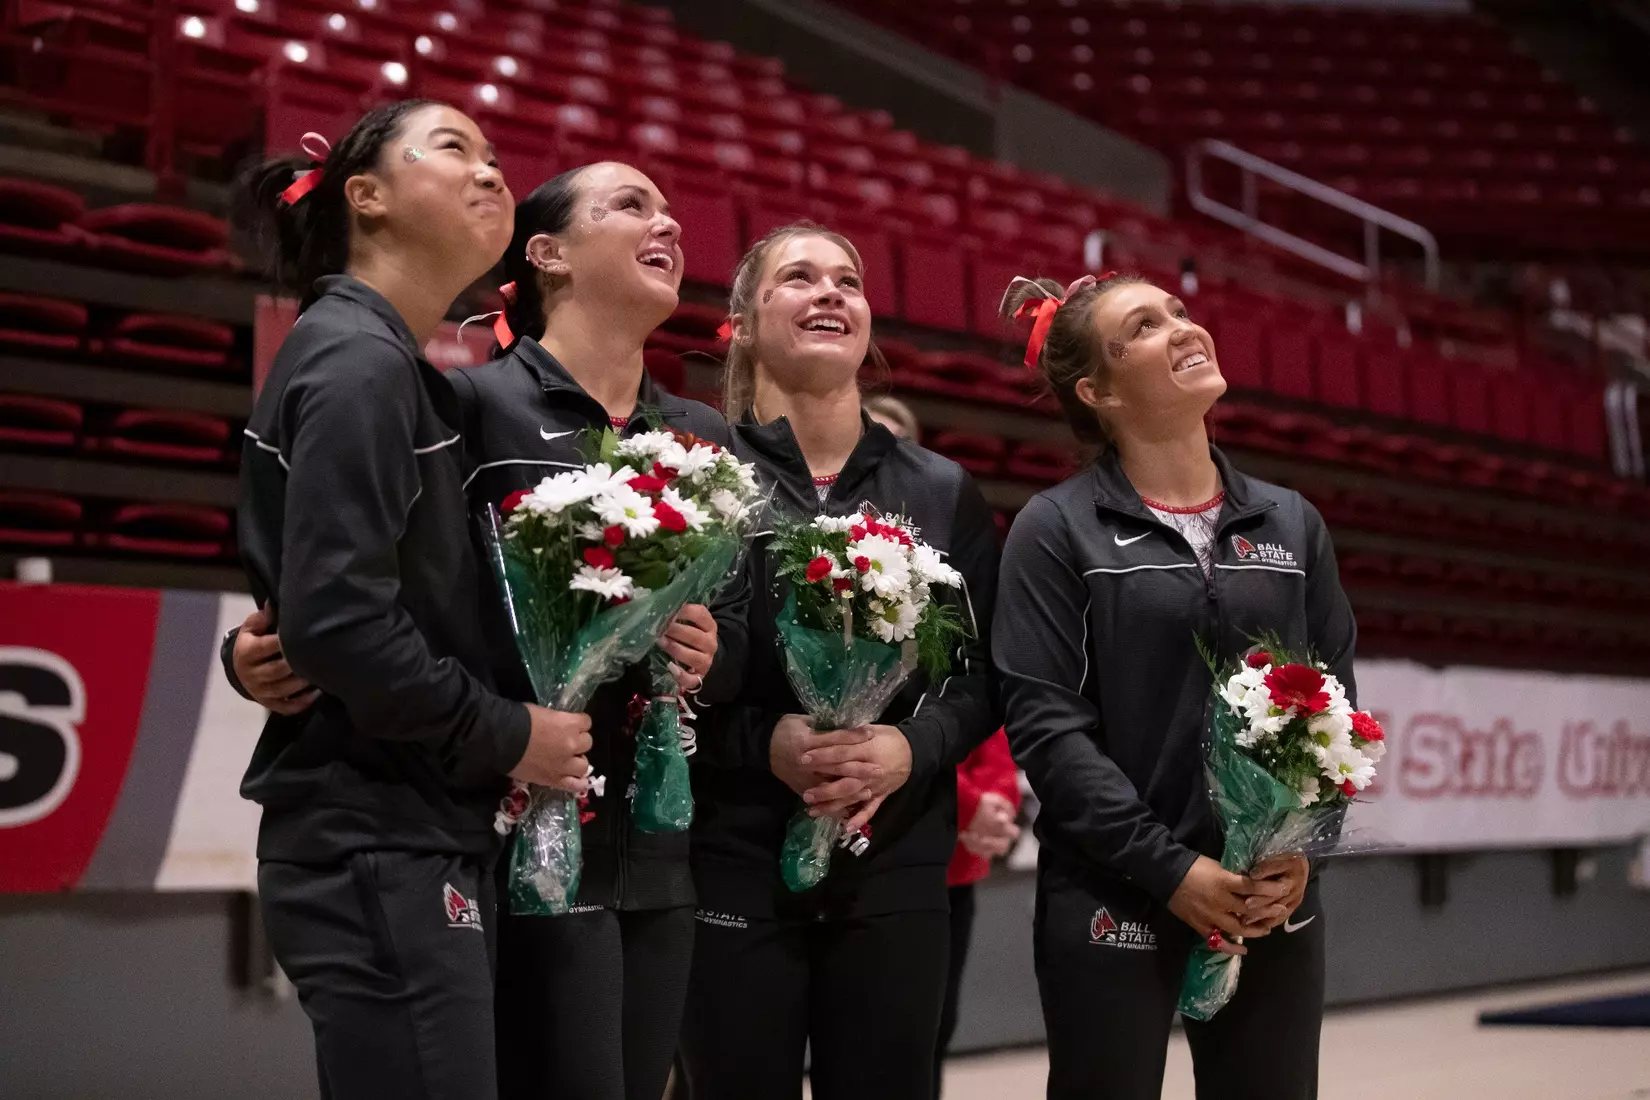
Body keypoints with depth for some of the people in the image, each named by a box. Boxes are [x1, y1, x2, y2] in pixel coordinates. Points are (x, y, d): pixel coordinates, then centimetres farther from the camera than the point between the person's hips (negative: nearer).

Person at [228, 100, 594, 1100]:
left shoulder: (399, 369, 18)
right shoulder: (358, 360, -11)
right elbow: (336, 621, -21)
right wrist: (506, 737, -11)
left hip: (415, 842, 10)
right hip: (377, 852, -10)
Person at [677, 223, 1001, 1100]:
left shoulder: (942, 492, 10)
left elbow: (985, 673, 9)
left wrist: (912, 749, -10)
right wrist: (764, 742, -18)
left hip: (897, 863, 3)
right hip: (735, 859, -3)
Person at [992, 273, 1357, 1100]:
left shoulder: (1292, 523, 10)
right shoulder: (1057, 529, -2)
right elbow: (1046, 725, -9)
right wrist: (1170, 867, -15)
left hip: (1274, 904, 4)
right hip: (1112, 909, -3)